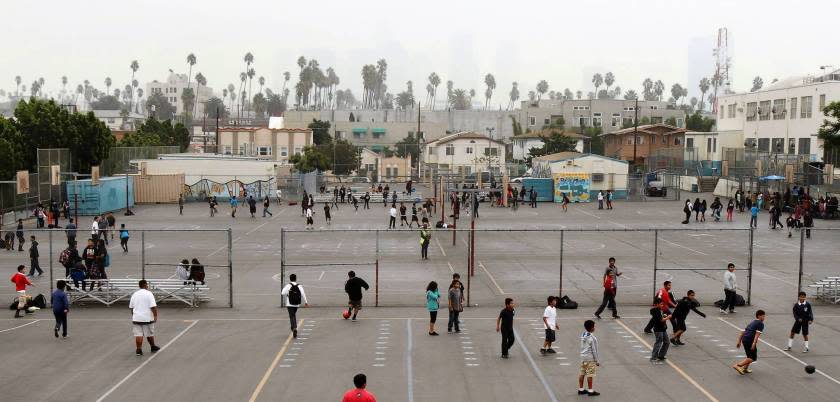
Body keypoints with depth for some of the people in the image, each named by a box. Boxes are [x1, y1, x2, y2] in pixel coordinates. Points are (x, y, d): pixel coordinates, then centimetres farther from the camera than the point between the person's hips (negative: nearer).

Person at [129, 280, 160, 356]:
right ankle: (153, 347, 26)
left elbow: (131, 307, 16)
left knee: (138, 335, 1)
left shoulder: (134, 294, 8)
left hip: (136, 318, 3)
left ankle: (139, 350, -2)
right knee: (149, 334, 11)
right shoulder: (149, 294, -9)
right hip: (147, 318, -3)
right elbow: (153, 306, -16)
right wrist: (155, 316, -12)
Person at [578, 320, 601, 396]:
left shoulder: (582, 335, 3)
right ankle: (590, 391, 5)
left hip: (583, 356, 7)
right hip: (590, 358, -7)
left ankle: (580, 389, 19)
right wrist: (596, 360, -7)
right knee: (590, 374, 0)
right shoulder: (592, 338, -17)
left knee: (582, 373, 12)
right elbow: (594, 350, -13)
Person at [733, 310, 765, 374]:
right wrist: (754, 344, -22)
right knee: (753, 358, -3)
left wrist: (739, 341, 23)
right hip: (750, 341, -8)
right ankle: (738, 365, -16)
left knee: (750, 356, 24)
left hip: (744, 339, 8)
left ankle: (745, 369, 21)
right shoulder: (760, 324, 0)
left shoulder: (752, 323, 25)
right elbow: (757, 334, -14)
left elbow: (743, 332, 23)